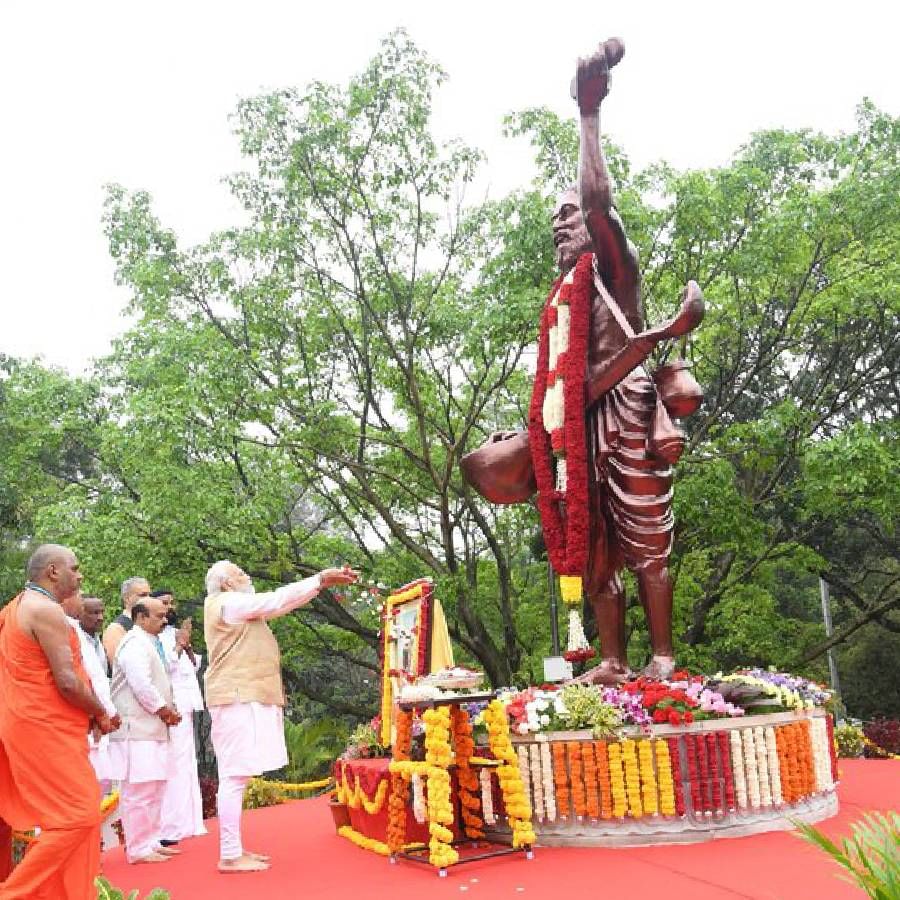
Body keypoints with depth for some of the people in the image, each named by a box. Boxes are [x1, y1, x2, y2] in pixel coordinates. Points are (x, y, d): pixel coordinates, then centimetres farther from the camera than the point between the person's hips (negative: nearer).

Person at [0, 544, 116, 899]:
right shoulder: (47, 610, -15)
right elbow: (67, 682, -20)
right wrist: (101, 714, -5)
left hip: (30, 723, 10)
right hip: (46, 729, -10)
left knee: (79, 812, 12)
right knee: (78, 814, -8)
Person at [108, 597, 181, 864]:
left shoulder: (149, 644, 20)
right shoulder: (135, 643, -12)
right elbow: (141, 685, -20)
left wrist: (168, 710, 8)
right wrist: (164, 710, -10)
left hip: (152, 729, 10)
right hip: (137, 730, -10)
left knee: (154, 789, 15)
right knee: (139, 792, -6)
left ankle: (150, 842, 23)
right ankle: (138, 849, 0)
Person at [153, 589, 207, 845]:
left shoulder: (175, 634, 18)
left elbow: (194, 666, 18)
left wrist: (188, 645, 2)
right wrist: (179, 644, -13)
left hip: (185, 704, 9)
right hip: (171, 705, -9)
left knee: (185, 764, 12)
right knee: (174, 764, -13)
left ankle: (183, 822, 19)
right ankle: (169, 827, -13)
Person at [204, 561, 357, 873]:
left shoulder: (241, 608, 21)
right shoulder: (227, 603, -9)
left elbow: (281, 605, 20)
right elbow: (276, 600, -12)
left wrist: (323, 582, 16)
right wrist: (321, 578, -9)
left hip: (246, 698, 10)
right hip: (237, 699, -10)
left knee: (236, 777, 11)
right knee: (235, 777, -9)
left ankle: (234, 849, 16)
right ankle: (230, 856, -7)